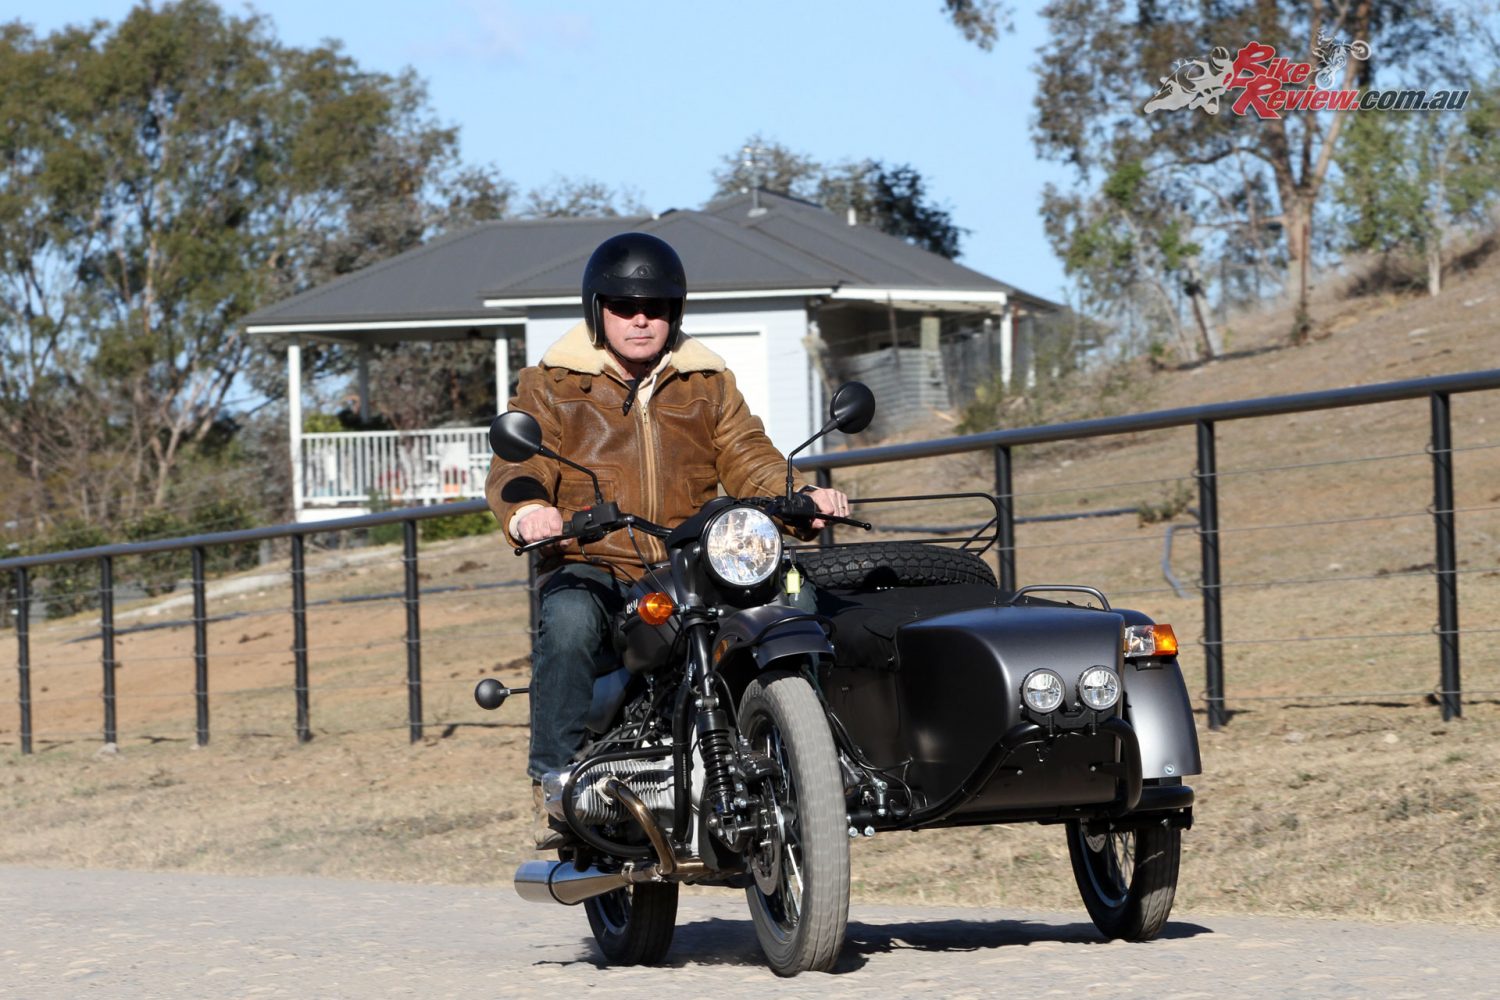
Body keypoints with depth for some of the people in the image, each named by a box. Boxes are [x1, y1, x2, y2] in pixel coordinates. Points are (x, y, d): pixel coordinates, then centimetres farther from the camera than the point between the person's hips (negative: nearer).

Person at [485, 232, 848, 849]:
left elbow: (747, 460, 10)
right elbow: (514, 469, -3)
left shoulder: (709, 385, 21)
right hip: (590, 569, -2)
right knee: (568, 622, -37)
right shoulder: (551, 386, 11)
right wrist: (526, 513, -28)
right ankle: (555, 783, -30)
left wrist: (801, 497, -13)